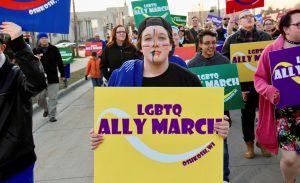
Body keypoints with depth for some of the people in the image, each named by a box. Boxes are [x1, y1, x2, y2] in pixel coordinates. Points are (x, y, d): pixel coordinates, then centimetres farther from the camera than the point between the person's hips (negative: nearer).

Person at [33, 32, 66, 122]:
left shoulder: (54, 49, 2)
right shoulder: (36, 51, 3)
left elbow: (60, 62, 5)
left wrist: (62, 74, 4)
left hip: (53, 78, -1)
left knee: (53, 98, -1)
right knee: (40, 98, 7)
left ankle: (52, 115, 9)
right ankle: (46, 109, 35)